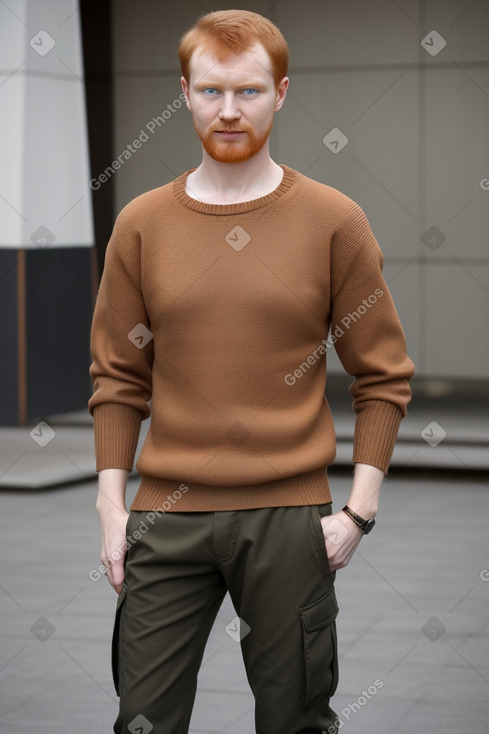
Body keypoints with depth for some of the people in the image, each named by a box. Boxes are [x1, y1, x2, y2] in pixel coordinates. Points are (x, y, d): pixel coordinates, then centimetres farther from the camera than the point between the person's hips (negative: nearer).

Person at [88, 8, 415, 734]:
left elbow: (384, 376, 2)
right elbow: (118, 377, 9)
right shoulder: (142, 224, 5)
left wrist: (360, 508, -5)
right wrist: (112, 505, 3)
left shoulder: (334, 221, -1)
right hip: (167, 518, 2)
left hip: (291, 517, -2)